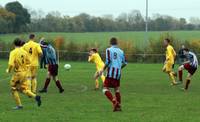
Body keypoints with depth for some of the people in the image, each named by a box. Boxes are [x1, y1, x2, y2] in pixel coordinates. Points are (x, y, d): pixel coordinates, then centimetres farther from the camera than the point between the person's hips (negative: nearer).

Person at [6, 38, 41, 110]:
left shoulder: (13, 52, -13)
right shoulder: (24, 52, 5)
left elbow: (11, 64, -20)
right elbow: (28, 62, 13)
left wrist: (9, 70, -2)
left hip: (18, 73, -6)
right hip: (25, 72, 6)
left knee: (14, 89, 11)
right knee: (24, 89, 14)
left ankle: (19, 105, 10)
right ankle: (35, 97, -8)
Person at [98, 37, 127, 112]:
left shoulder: (109, 50, -1)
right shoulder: (121, 51, 12)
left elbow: (108, 61, -13)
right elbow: (124, 63, 14)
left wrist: (103, 70, -3)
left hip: (111, 72, -5)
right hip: (118, 73, 5)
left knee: (105, 89, -3)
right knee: (117, 89, 16)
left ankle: (114, 101, -22)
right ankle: (118, 106, 14)